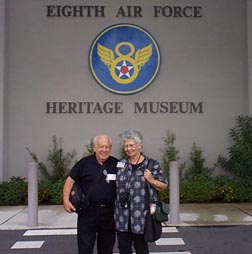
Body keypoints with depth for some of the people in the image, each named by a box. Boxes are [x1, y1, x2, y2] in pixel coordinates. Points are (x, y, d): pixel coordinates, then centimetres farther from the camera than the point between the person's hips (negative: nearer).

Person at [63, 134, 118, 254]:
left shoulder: (116, 164, 1)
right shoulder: (84, 163, -4)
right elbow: (70, 180, -1)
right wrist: (66, 200, -10)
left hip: (109, 211, 2)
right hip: (88, 211, -2)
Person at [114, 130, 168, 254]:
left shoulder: (152, 164, -4)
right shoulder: (120, 163, 9)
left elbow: (164, 185, 0)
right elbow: (114, 183, 23)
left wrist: (151, 180, -15)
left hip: (141, 215, -4)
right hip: (122, 215, 4)